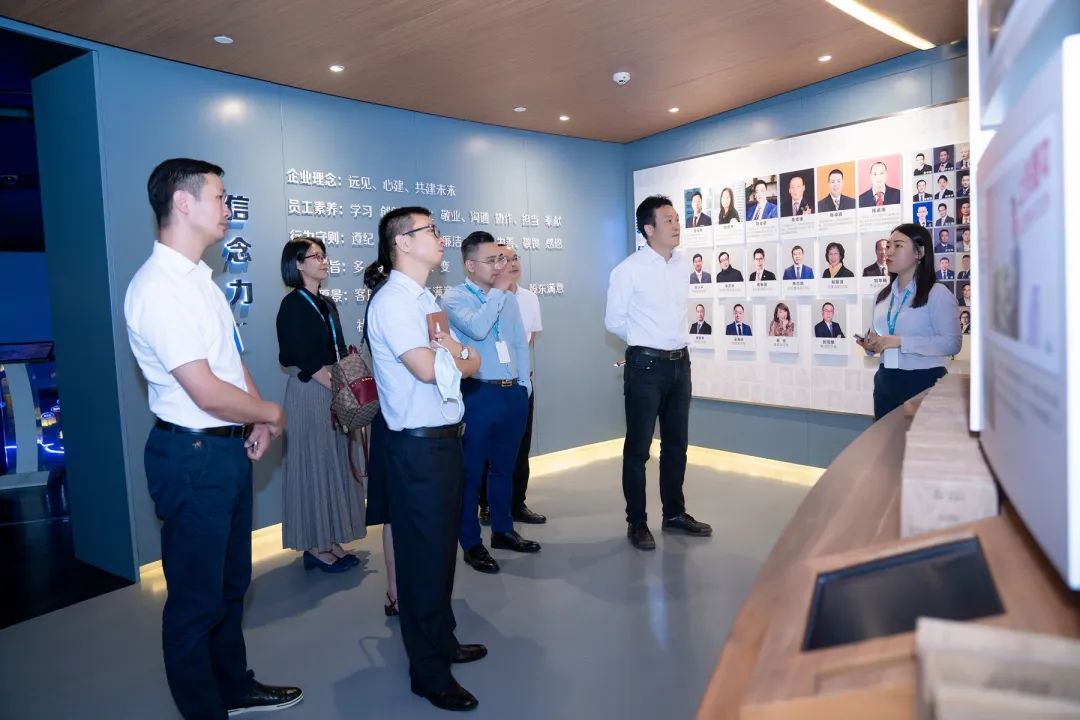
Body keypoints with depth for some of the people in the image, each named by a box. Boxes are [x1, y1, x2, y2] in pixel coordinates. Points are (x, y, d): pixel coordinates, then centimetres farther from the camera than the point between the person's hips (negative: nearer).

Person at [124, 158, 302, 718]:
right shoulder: (158, 287, -22)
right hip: (193, 457, -10)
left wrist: (257, 420, 1)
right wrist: (272, 414, -9)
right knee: (196, 598, 8)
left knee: (231, 583, 23)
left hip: (229, 448, 10)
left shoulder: (199, 278, 9)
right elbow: (207, 393, -25)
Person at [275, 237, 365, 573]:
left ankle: (328, 542, 20)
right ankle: (315, 547, 10)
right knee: (313, 466, -1)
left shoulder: (326, 305, 14)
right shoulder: (293, 305, -10)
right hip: (309, 393, -8)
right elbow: (307, 361, -16)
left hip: (334, 392, 8)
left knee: (333, 465, 11)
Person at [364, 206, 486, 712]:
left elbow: (472, 362, 12)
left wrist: (452, 352, -10)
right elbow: (427, 369, -25)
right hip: (418, 445, -9)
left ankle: (443, 641, 37)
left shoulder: (424, 299, 14)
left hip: (445, 438, 9)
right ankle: (428, 671, 17)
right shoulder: (392, 301, -15)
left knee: (442, 547, 20)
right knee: (423, 554, 2)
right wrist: (456, 354, -4)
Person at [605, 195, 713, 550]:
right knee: (638, 447, 3)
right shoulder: (628, 270, -11)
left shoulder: (683, 266, 6)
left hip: (680, 362, 6)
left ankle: (674, 513, 30)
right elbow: (613, 321, -5)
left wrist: (674, 341, 13)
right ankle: (637, 522, 16)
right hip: (646, 365, -6)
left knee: (676, 443, 15)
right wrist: (646, 343, 5)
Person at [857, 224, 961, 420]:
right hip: (886, 382, 6)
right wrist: (871, 345, -2)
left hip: (923, 382, -6)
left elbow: (952, 343, -18)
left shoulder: (937, 294, -8)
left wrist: (899, 341, -22)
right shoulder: (883, 296, 11)